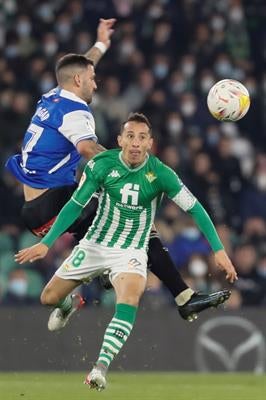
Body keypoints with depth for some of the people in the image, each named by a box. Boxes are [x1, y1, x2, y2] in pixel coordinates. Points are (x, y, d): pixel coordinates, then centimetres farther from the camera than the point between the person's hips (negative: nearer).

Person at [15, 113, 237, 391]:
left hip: (131, 251, -2)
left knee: (129, 300, -33)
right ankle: (68, 304, 44)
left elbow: (194, 208, -12)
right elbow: (75, 205, -7)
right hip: (94, 243, 2)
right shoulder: (101, 165, -15)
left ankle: (101, 367, -35)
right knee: (49, 298, 6)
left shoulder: (160, 173, -18)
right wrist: (46, 243, -12)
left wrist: (219, 250, -19)